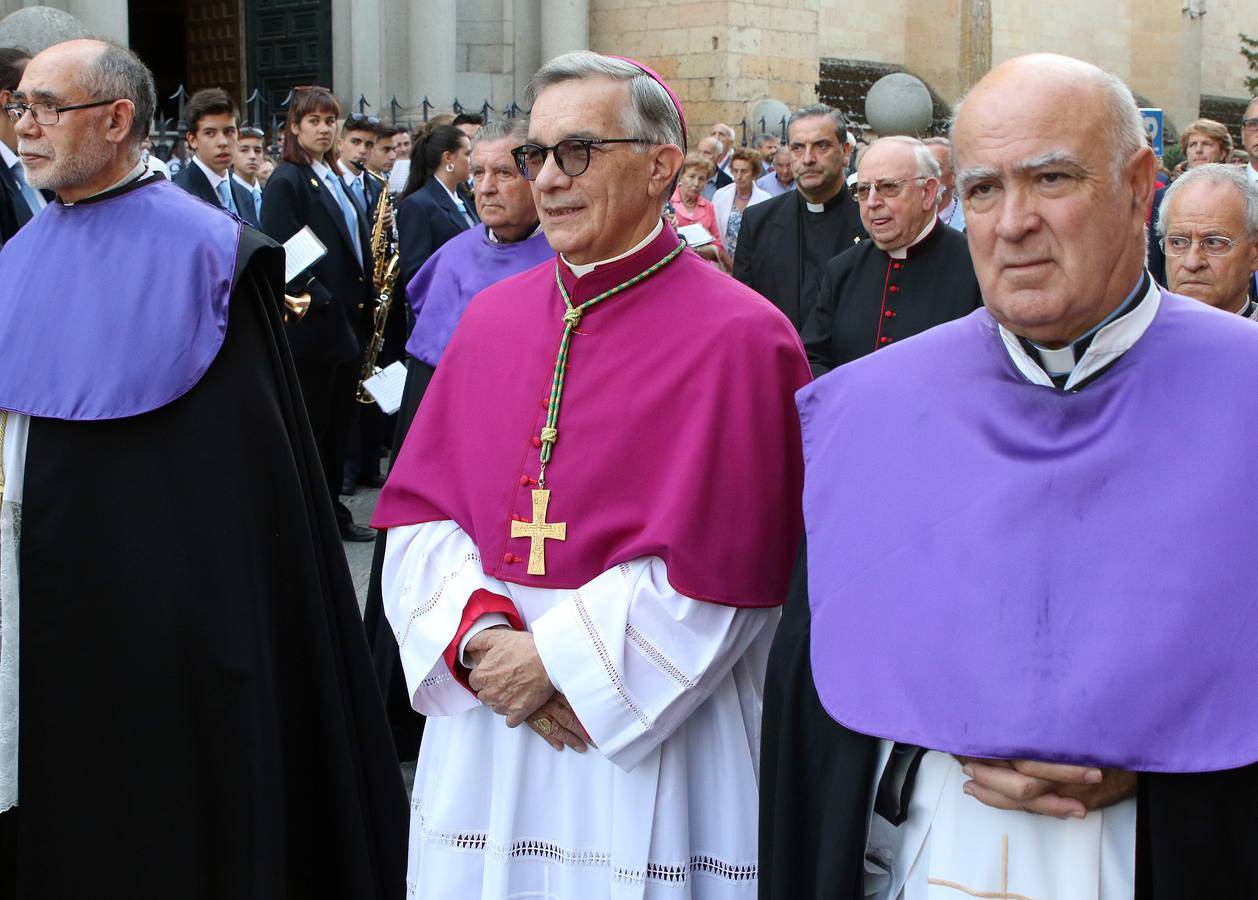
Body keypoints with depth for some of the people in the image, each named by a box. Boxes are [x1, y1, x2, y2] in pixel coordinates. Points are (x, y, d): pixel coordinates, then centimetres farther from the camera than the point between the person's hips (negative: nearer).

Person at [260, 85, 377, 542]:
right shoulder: (286, 182, -10)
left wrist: (365, 301, 7)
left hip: (349, 323, 8)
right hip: (312, 325, -8)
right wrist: (319, 300, -21)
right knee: (311, 426, 1)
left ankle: (333, 512, 24)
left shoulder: (335, 179, 16)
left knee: (340, 423, 14)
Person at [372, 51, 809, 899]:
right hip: (482, 730, 5)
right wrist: (479, 635, -11)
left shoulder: (739, 338, -11)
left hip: (649, 741, -4)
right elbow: (420, 509, 5)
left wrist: (555, 656, -13)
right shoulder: (492, 318, 6)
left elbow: (717, 565, -14)